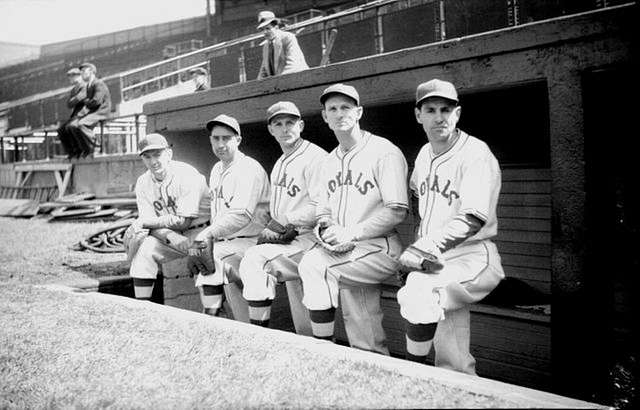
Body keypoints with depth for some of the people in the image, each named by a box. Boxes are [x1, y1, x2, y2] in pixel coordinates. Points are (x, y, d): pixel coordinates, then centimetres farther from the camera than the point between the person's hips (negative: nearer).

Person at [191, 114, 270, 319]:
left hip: (249, 241, -8)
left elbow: (242, 215, -23)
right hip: (224, 241, 8)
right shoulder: (216, 170, 18)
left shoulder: (249, 168, -11)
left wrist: (208, 234, -29)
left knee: (214, 259, -24)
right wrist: (208, 237, 5)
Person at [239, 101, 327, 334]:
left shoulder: (315, 157, -8)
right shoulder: (279, 165, 21)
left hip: (308, 239, -8)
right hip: (288, 241, 9)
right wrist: (272, 230, 1)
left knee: (255, 259, -23)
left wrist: (283, 222, -15)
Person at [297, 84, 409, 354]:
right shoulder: (330, 161, 19)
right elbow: (323, 209, 22)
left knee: (314, 266, -26)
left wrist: (352, 232, -18)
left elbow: (397, 211, -12)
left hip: (379, 247, -7)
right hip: (344, 252, 7)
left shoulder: (384, 152, -5)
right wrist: (325, 227, -3)